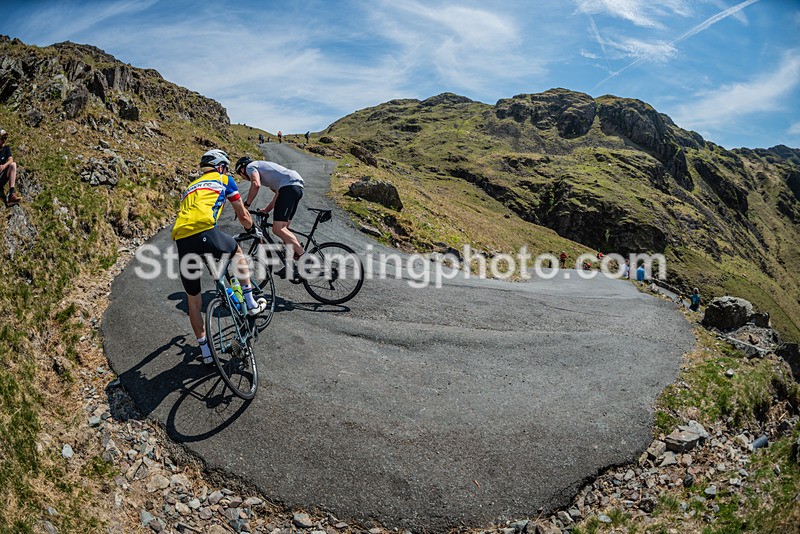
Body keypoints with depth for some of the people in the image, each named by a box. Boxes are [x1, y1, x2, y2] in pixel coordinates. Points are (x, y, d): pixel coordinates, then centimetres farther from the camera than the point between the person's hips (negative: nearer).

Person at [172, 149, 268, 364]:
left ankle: (205, 350, 22)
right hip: (205, 232, -5)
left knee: (193, 300, 16)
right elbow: (243, 215, 26)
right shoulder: (224, 179, 21)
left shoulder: (191, 187, 35)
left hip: (181, 239, 5)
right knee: (237, 251, 30)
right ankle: (251, 303, 30)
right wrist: (254, 230, 45)